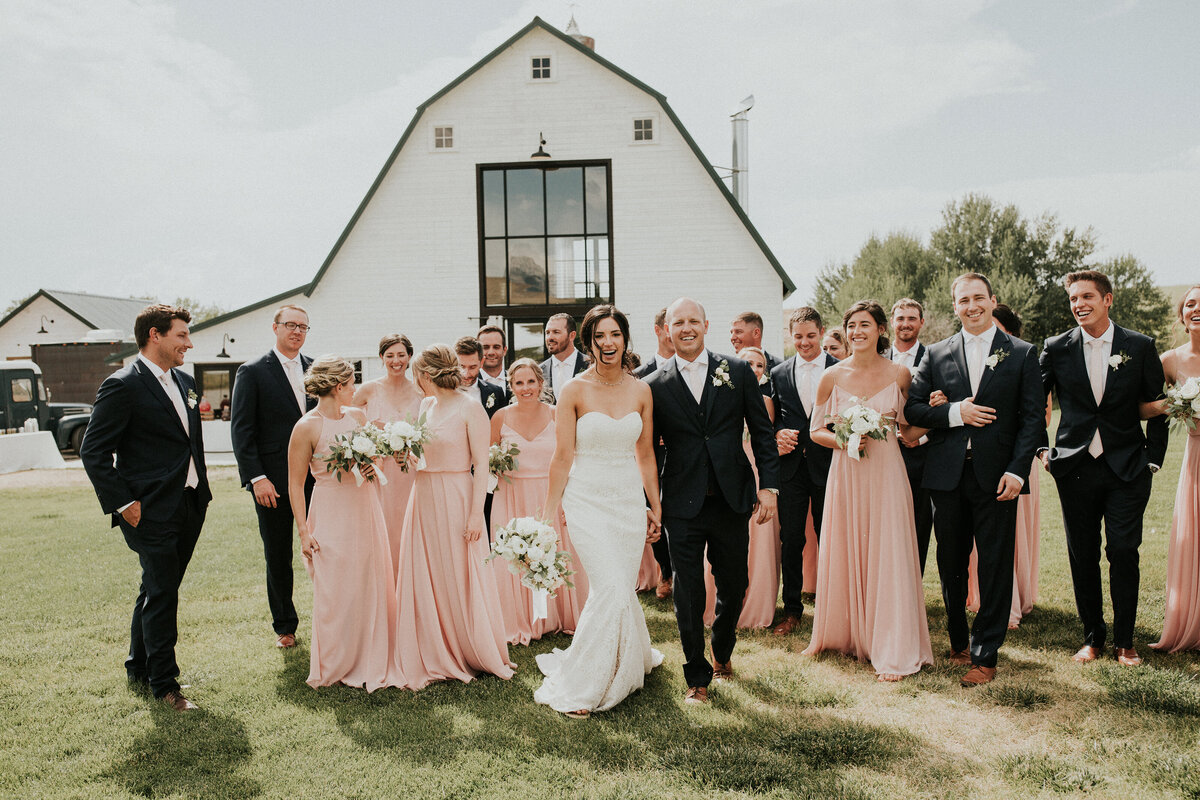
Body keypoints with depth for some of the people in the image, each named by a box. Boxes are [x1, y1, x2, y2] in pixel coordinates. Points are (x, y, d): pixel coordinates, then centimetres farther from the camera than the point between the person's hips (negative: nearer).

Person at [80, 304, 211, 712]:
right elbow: (93, 452, -12)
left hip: (190, 506, 8)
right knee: (161, 594, 0)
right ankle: (164, 683, 14)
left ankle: (139, 667, 36)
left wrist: (202, 489, 13)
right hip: (151, 510, -8)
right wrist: (122, 504, -14)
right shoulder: (122, 386, -13)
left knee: (157, 591, 19)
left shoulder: (184, 382, 11)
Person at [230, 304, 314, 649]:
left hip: (316, 477, 3)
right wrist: (256, 478, -13)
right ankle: (284, 625, 25)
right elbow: (241, 430, -5)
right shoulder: (252, 372, -2)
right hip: (273, 481, -2)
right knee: (278, 557, 9)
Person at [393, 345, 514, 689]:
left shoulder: (469, 408, -11)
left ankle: (477, 653, 21)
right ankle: (438, 657, 21)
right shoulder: (426, 405, 10)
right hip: (424, 499, 7)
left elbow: (481, 465, -13)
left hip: (456, 500, -7)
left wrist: (476, 513, -16)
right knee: (426, 579, 8)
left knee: (462, 578, 3)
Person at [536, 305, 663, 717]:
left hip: (629, 500, 3)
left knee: (619, 591, 7)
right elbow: (562, 457, -4)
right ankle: (578, 686, 2)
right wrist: (550, 514, -4)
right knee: (612, 588, -13)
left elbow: (645, 454, 11)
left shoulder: (641, 391, 5)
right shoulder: (574, 391, -5)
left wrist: (655, 507, 12)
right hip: (588, 499, -3)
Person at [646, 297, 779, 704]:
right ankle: (698, 677, 22)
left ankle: (723, 652, 42)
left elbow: (762, 433, 5)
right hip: (683, 507, -1)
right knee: (688, 594, 4)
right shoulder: (655, 386, 1)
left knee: (734, 586, 14)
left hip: (732, 500, 1)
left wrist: (768, 486, -3)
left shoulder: (738, 372, 3)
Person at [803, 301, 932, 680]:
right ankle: (841, 633, 28)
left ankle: (892, 652, 9)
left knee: (887, 557, -1)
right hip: (845, 474, 1)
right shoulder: (832, 376, 0)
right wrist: (843, 441, -12)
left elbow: (912, 427, 10)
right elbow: (816, 430, 7)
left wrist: (897, 426, -12)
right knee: (843, 556, 9)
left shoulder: (899, 374, -1)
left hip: (886, 474, -1)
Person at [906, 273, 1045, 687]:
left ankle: (985, 656, 12)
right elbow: (912, 408, 5)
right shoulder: (936, 354, 9)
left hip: (996, 477, -2)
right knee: (950, 564, 11)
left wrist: (1017, 470, -11)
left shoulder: (1022, 354, 4)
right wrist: (955, 412, -12)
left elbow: (1033, 417, -1)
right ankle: (959, 641, 29)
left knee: (995, 567, 2)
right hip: (948, 475, 2)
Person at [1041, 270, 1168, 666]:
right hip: (1074, 467, 1)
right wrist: (1042, 447, 3)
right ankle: (1092, 637, 21)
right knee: (1082, 556, 6)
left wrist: (1153, 459, 1)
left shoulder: (1140, 347, 1)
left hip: (1127, 469, -1)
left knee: (1124, 552, -1)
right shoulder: (1057, 348, 2)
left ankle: (1125, 640, 16)